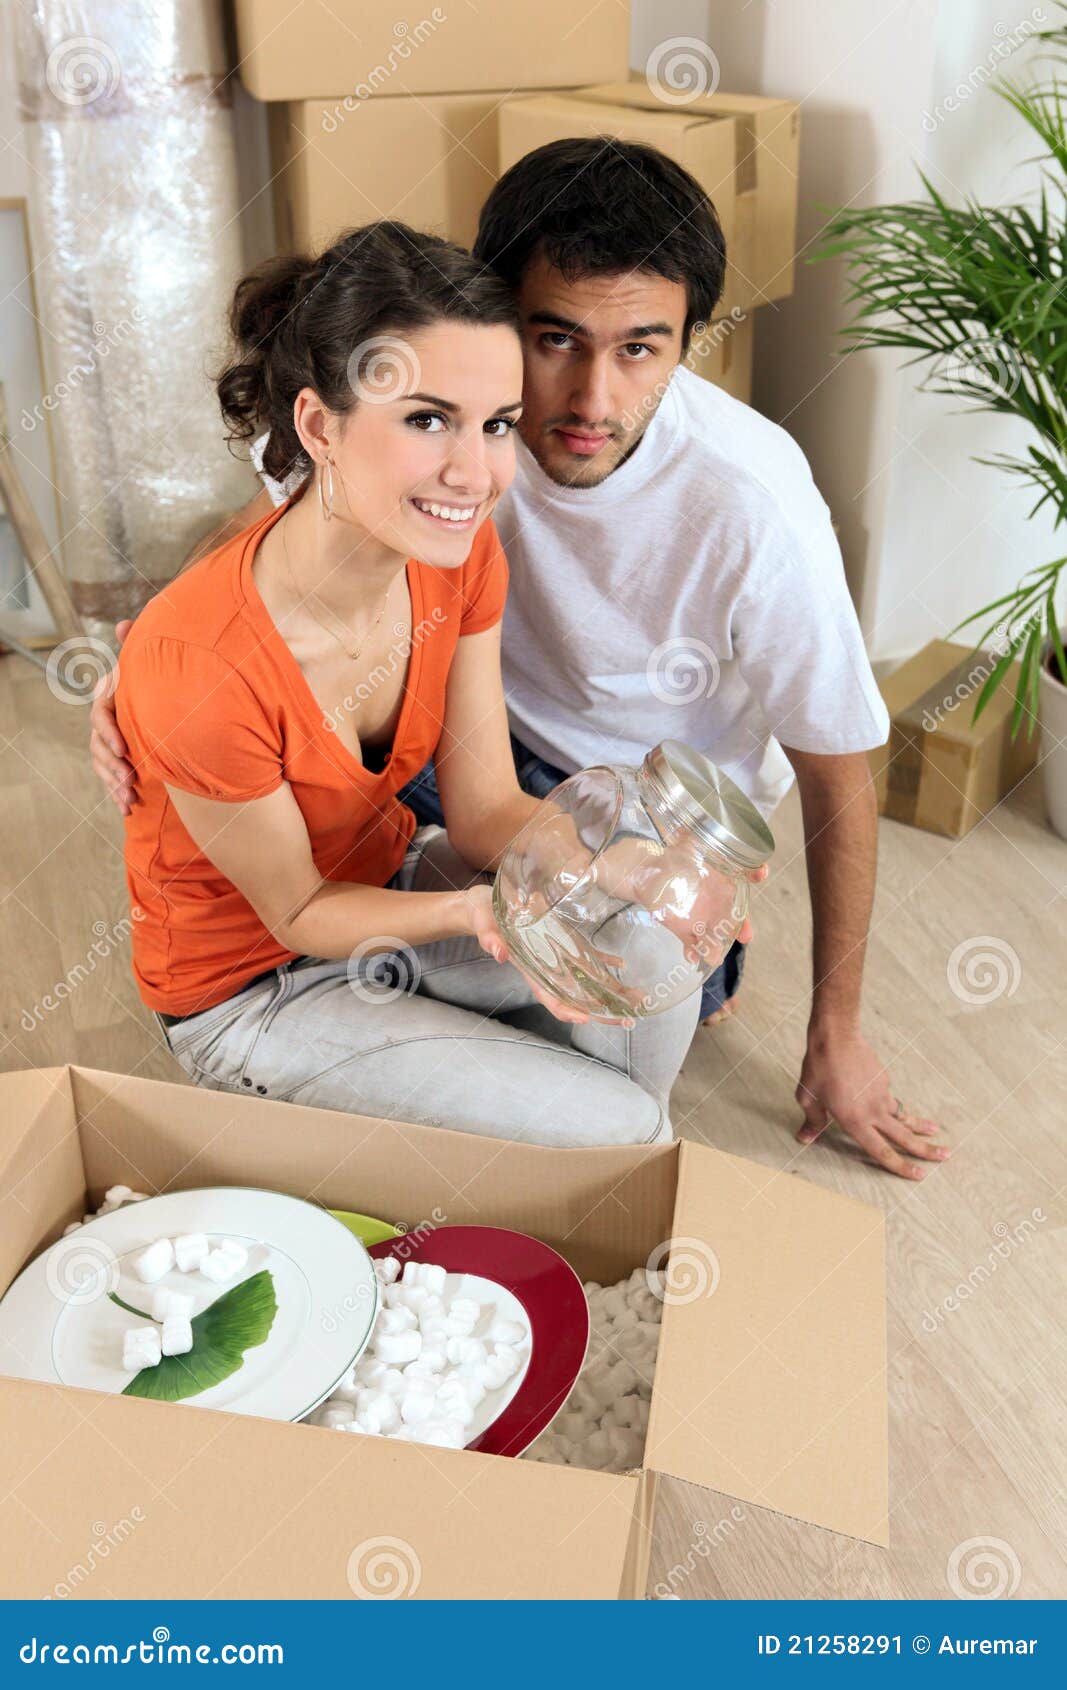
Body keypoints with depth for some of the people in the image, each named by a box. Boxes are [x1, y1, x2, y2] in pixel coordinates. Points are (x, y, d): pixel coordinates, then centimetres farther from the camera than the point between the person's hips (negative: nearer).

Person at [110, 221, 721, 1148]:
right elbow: (298, 910, -19)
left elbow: (484, 807, -11)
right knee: (615, 1127, -15)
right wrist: (475, 911, -37)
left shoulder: (461, 552, -15)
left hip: (392, 878, 6)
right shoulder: (196, 668, -35)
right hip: (253, 979, -5)